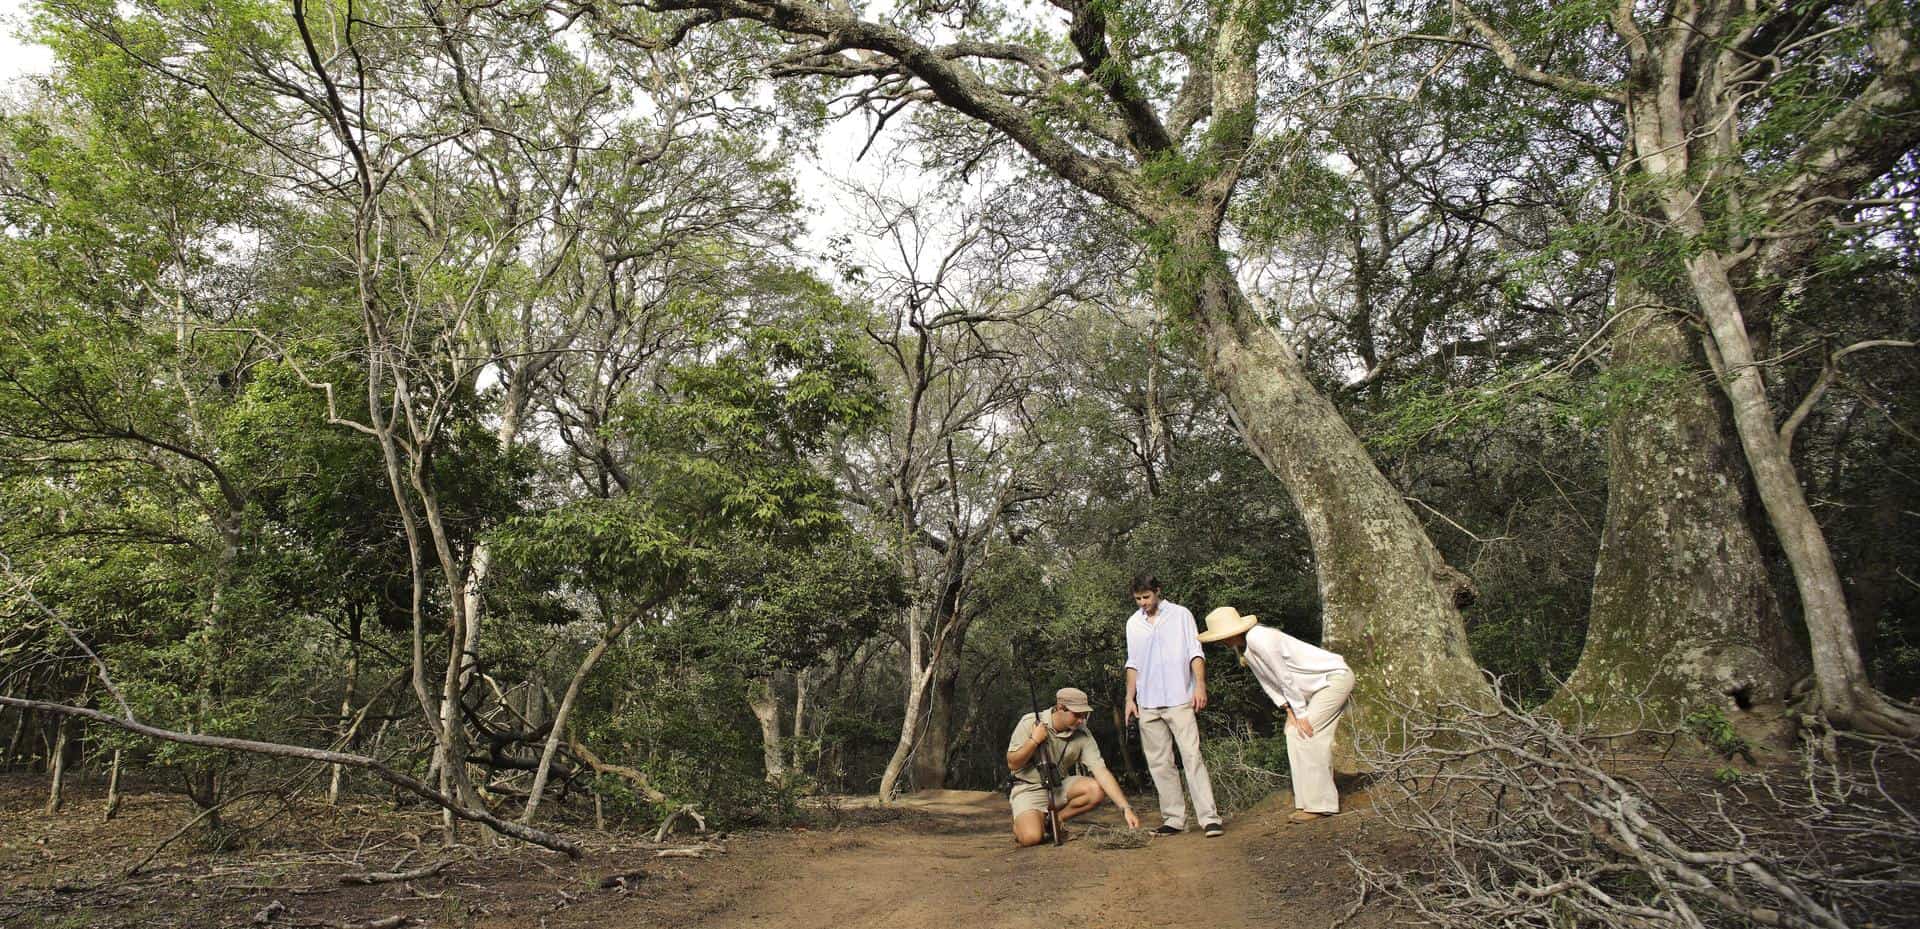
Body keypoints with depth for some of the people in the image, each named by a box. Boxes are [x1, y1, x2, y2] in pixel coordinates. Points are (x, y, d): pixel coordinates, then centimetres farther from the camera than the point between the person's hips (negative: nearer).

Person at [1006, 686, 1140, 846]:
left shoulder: (1082, 734, -11)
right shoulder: (1030, 723, -17)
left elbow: (1101, 771, -16)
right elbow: (1012, 764, -12)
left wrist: (1126, 808, -25)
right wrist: (1034, 740, -26)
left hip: (1058, 788, 4)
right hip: (1029, 789, -4)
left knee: (1096, 789, -23)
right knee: (1031, 837, -30)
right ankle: (1022, 824, 8)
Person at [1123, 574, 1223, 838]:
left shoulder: (1180, 614, 4)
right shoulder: (1133, 623, 14)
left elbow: (1195, 653, 1)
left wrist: (1200, 685, -12)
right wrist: (1130, 698, 9)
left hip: (1180, 700, -4)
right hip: (1147, 705, 4)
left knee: (1192, 756, -10)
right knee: (1159, 764, 3)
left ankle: (1209, 818, -9)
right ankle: (1174, 819, 9)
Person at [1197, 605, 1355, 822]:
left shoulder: (1259, 639, -27)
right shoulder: (1243, 648, 2)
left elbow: (1286, 678, -22)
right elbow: (1268, 682, 7)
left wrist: (1300, 715, -14)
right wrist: (1290, 712, 0)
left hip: (1336, 677, -9)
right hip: (1324, 683, 9)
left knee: (1303, 734, -12)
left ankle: (1319, 805, -7)